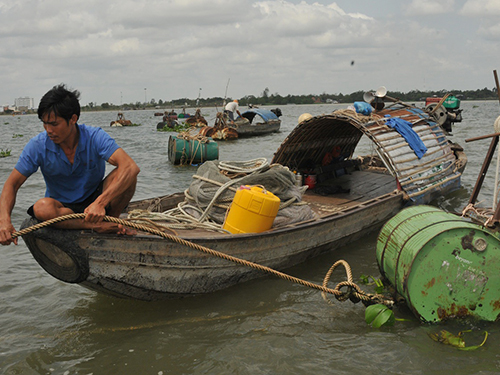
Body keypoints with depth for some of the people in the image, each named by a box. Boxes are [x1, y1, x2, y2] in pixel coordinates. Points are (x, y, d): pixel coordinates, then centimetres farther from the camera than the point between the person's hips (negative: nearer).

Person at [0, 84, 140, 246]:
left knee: (123, 175, -27)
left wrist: (100, 202, -47)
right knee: (41, 207, -34)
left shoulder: (95, 137, -19)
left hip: (94, 200, 0)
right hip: (62, 207, 1)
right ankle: (100, 227, -29)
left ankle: (112, 221, -9)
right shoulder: (37, 146, -13)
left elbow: (131, 167, -34)